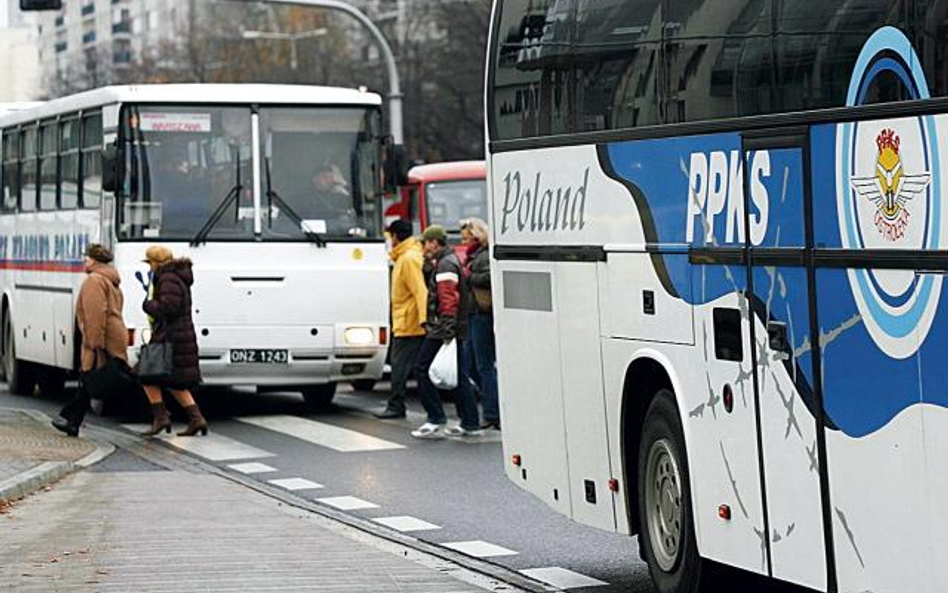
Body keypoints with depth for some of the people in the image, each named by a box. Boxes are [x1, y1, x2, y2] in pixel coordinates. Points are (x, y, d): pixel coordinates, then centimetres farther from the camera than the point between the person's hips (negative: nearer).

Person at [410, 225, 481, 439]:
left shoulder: (445, 265, -13)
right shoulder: (451, 261, 20)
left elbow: (448, 299, -23)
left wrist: (447, 330, -27)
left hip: (443, 330, -10)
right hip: (456, 330, 10)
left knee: (424, 369, -5)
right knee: (458, 375, 11)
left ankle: (436, 420, -7)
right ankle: (470, 423, 11)